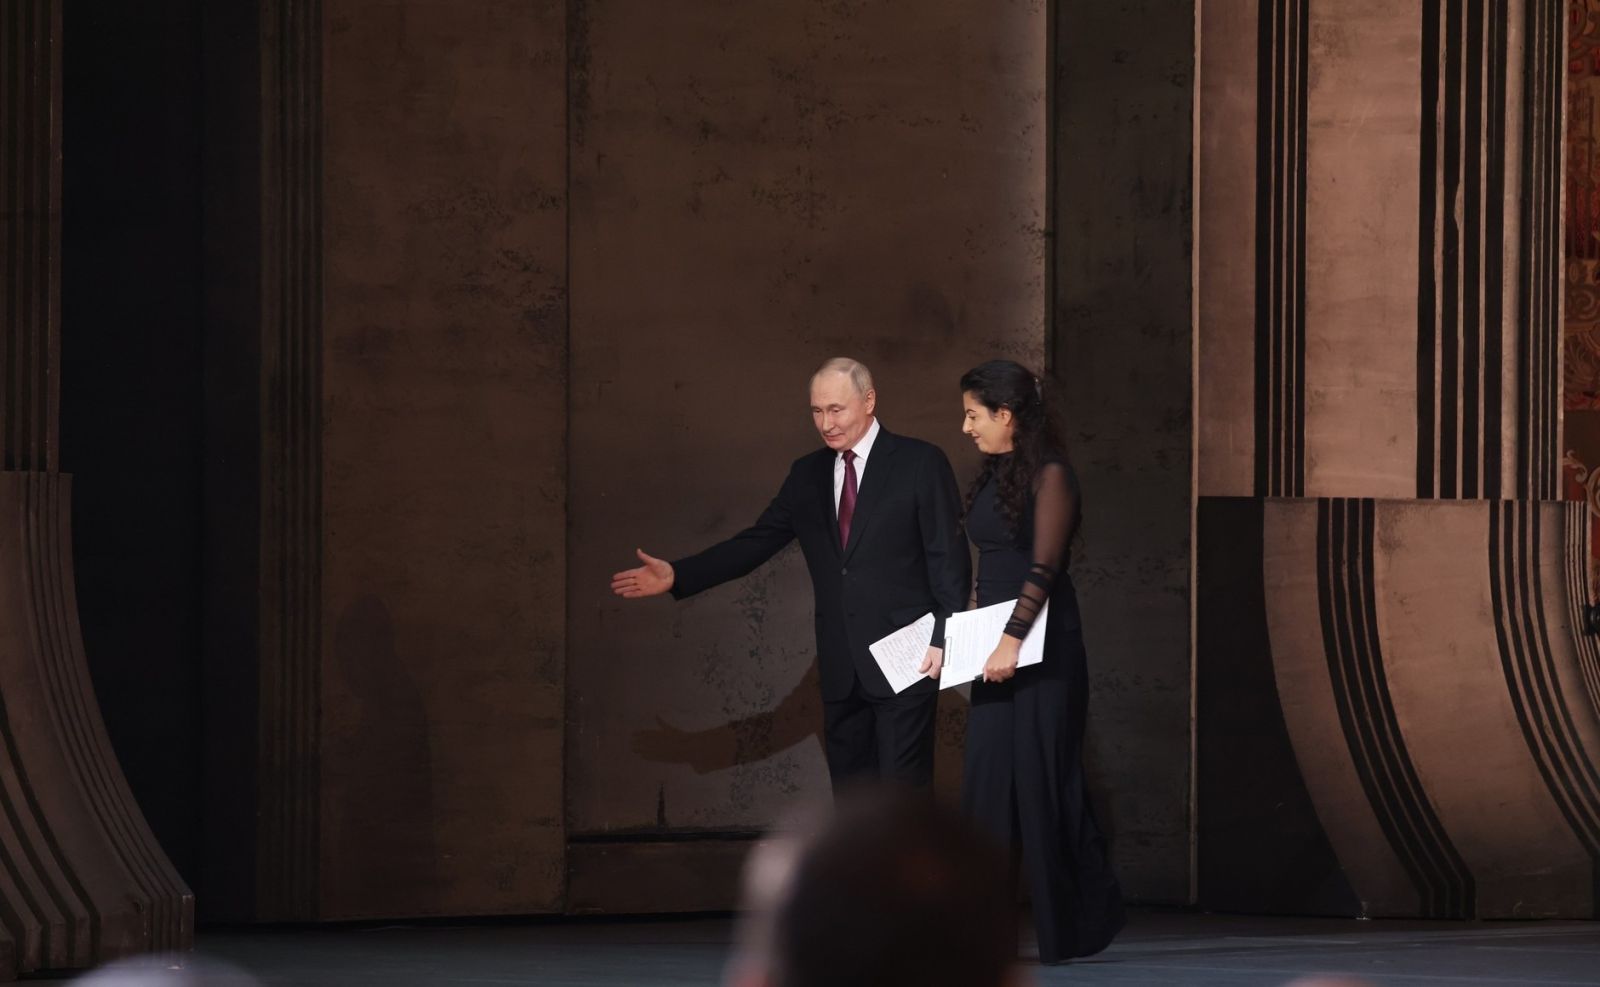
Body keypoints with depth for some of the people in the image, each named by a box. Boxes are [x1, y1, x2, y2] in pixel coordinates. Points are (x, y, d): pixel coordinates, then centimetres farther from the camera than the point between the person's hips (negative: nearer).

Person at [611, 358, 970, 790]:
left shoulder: (919, 462, -3)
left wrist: (945, 639, -13)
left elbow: (949, 557, -5)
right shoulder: (808, 474, 12)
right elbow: (756, 541, 10)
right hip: (841, 669, 6)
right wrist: (677, 575, -1)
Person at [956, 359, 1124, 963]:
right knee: (987, 778, 2)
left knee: (1043, 778, -3)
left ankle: (1076, 926, 9)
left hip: (1043, 644, -7)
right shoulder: (993, 477, 13)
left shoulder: (1049, 475, -10)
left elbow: (1043, 567, -18)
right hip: (996, 643, 7)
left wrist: (1013, 639, -26)